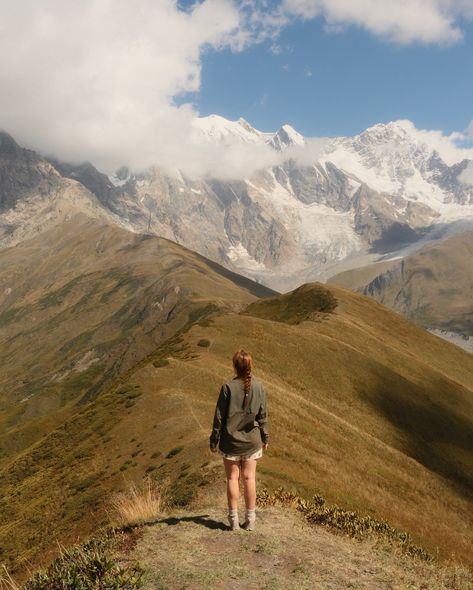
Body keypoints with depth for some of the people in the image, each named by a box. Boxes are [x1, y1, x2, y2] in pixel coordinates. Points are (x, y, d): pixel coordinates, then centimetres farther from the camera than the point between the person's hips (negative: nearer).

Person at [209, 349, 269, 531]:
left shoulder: (228, 387, -15)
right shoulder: (259, 387, -7)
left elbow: (219, 416, -10)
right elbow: (263, 416, 0)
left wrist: (214, 440, 1)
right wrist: (265, 438, 13)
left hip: (230, 441, -2)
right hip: (251, 441, 2)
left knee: (232, 478, 9)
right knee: (249, 478, 10)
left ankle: (233, 519, 15)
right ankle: (250, 519, 17)